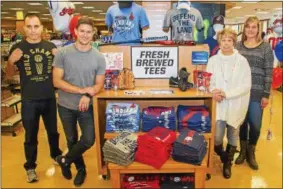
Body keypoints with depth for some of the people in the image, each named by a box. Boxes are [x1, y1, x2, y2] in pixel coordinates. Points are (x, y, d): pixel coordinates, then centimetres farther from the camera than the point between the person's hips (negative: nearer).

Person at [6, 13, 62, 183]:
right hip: (29, 100, -2)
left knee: (53, 131, 19)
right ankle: (30, 167, 27)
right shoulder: (17, 48, -4)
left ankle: (56, 155, 43)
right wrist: (11, 61, -18)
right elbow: (9, 76, 2)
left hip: (50, 98, 2)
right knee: (31, 136, 10)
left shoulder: (51, 46, 1)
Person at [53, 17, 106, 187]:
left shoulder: (99, 57, -5)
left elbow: (99, 84, -4)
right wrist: (82, 90, -21)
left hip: (87, 107, 0)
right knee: (72, 140, 15)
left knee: (89, 140, -2)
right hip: (66, 106, 0)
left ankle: (65, 160, 28)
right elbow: (57, 81, -13)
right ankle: (81, 169, 41)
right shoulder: (62, 53, -9)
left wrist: (87, 96, -25)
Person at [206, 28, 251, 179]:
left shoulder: (242, 61, -6)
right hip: (219, 105, 1)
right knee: (216, 139, -3)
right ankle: (224, 157, 34)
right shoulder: (213, 60, 1)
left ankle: (228, 163, 40)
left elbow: (246, 85, -8)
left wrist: (226, 93, -17)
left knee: (233, 137, 13)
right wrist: (213, 91, -18)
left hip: (236, 105, 0)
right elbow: (208, 81, 4)